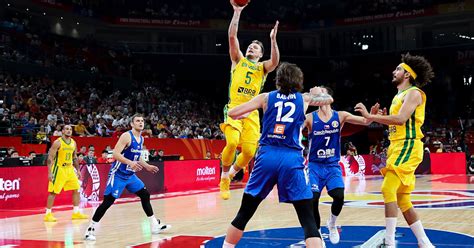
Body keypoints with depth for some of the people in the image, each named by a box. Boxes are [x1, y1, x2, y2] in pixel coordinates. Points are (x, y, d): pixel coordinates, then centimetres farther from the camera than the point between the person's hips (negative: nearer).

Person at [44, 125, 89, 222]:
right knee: (53, 192, -4)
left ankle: (76, 213, 12)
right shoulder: (57, 142, -13)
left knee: (76, 190, 5)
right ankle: (48, 214, 3)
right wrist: (50, 172, -21)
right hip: (59, 169, -7)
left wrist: (78, 170, 14)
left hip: (69, 169, 7)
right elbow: (50, 158, -14)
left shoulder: (73, 143, 7)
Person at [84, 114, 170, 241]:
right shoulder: (126, 136, -17)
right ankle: (90, 229, -3)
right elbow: (115, 154, -25)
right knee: (108, 201, -11)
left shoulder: (141, 139, 9)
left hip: (130, 175, 8)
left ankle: (155, 225, 20)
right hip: (118, 175, -8)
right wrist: (130, 163, -36)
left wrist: (147, 166, 20)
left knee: (145, 195, 10)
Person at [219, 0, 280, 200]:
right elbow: (232, 37, 2)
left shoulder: (263, 67, 16)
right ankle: (224, 176, -1)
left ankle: (233, 171, 24)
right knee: (232, 142, -24)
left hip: (252, 113, 2)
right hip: (234, 108, -2)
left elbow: (275, 62, -9)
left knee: (249, 151, -7)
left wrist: (273, 39, -21)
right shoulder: (238, 60, 15)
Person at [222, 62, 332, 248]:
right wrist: (317, 93, 53)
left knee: (244, 214, 14)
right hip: (292, 160, -1)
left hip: (267, 157, 1)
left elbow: (232, 113, 8)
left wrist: (243, 115, 29)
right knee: (308, 220, 0)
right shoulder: (304, 99, 12)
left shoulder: (266, 97, 10)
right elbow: (327, 100, 33)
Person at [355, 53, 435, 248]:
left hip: (408, 147, -10)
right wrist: (380, 117, 7)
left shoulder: (413, 93, -8)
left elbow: (401, 119, -23)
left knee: (388, 190, -19)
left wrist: (370, 116, -21)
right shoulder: (399, 96, 20)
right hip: (398, 147, 10)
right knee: (402, 200, 10)